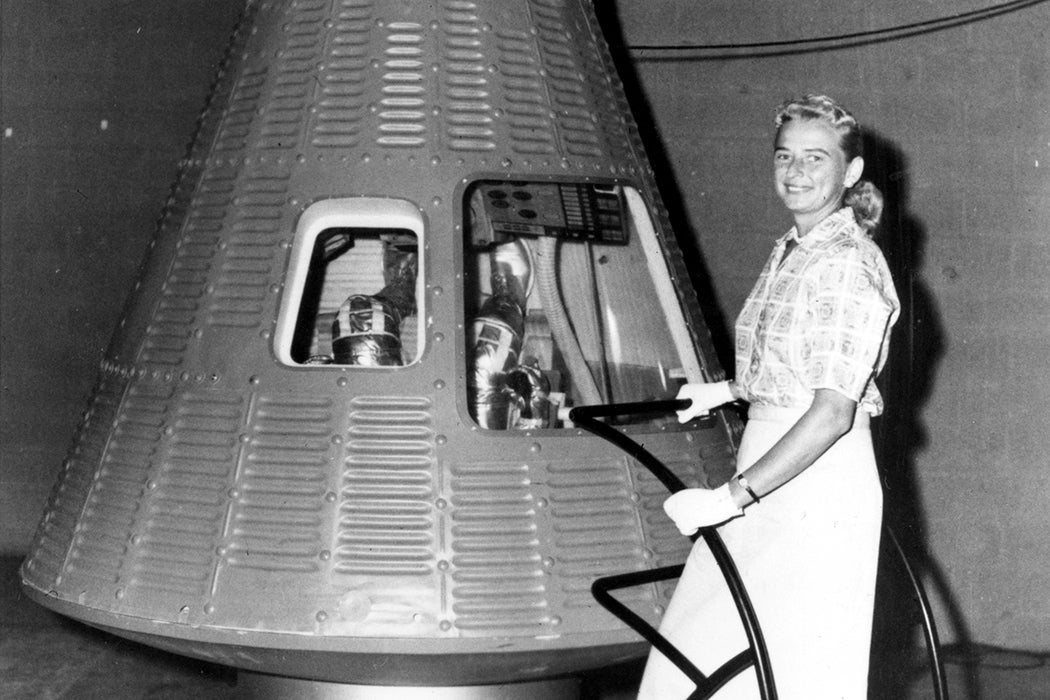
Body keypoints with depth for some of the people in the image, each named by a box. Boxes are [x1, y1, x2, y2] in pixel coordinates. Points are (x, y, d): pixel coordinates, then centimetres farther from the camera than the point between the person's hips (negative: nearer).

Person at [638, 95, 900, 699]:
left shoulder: (850, 265, -17)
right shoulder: (789, 252, 11)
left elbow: (833, 413, -24)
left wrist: (732, 496, -26)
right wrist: (728, 391, 32)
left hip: (820, 485, -9)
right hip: (768, 476, 9)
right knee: (703, 649, 14)